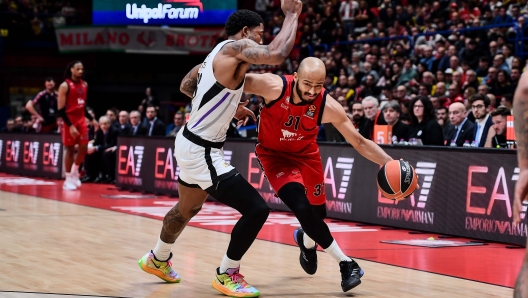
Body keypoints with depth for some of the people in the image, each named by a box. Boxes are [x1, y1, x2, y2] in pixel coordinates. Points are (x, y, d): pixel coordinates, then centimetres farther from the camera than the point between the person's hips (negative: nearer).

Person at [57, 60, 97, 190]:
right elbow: (60, 109, -16)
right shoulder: (65, 86, -13)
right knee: (70, 150, -1)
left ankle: (74, 172, 24)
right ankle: (68, 179, 8)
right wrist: (70, 126, -21)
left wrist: (91, 119, 12)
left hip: (81, 120, 6)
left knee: (84, 148, 2)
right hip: (69, 121, -6)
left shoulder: (84, 84, 8)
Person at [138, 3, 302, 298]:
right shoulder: (235, 48, -18)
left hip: (192, 144, 10)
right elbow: (277, 54, -34)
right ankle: (227, 274, 6)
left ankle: (158, 259, 53)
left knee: (187, 209, 31)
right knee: (257, 208, -10)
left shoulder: (217, 54, 10)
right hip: (201, 151, -10)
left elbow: (186, 86, 24)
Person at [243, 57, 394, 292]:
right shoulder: (273, 87, -31)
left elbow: (359, 142, -15)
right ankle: (345, 263, -11)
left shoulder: (328, 107, -24)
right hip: (274, 154, -3)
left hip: (306, 154, 3)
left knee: (318, 213, 11)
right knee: (302, 208, -23)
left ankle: (306, 241, 51)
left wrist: (390, 163, -24)